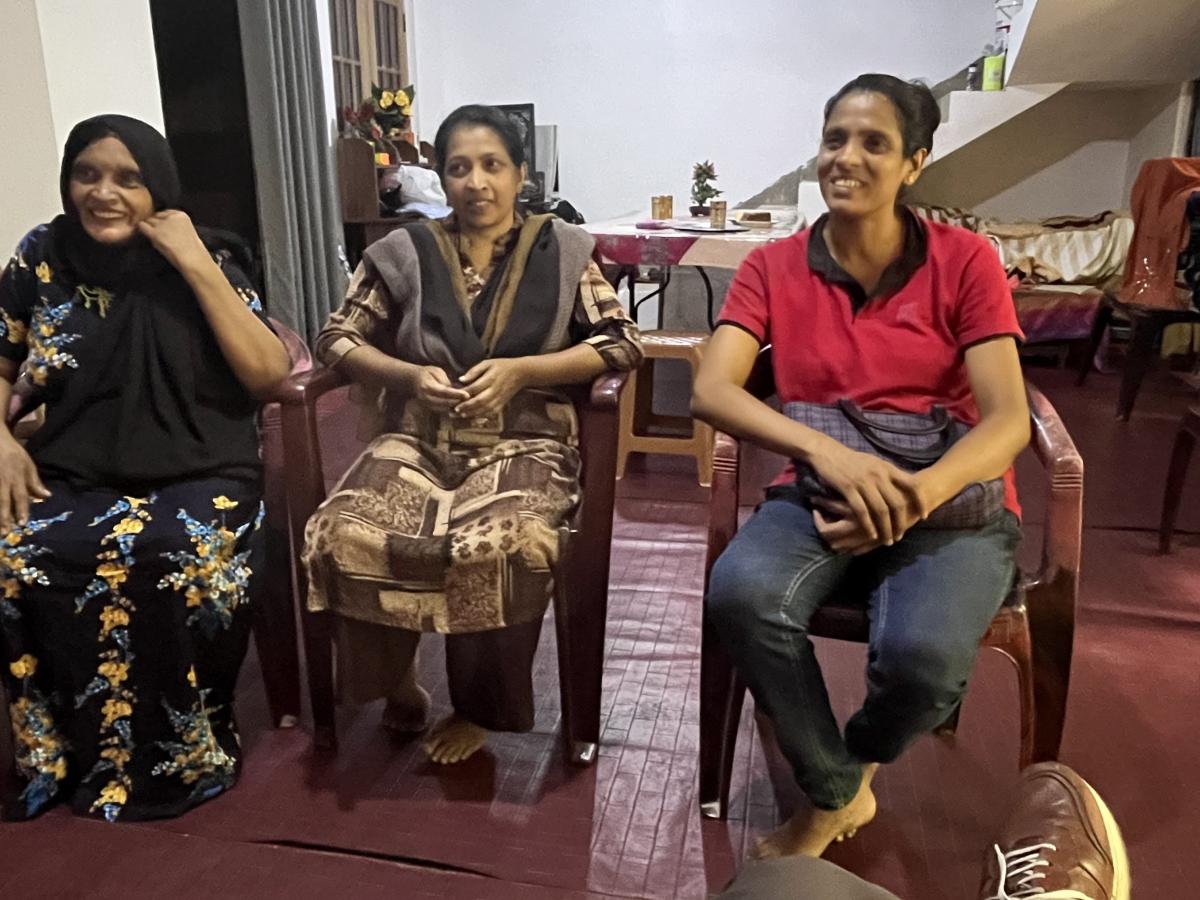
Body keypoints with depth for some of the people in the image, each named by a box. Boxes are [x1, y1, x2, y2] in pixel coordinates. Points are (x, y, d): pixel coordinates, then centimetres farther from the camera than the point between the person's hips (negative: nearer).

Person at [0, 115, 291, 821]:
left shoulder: (205, 259, 0)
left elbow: (269, 374, -12)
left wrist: (197, 266, -15)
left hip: (199, 474, -2)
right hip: (75, 476, 3)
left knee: (183, 558, -33)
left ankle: (180, 756, -9)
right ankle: (68, 756, -6)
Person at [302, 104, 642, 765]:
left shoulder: (561, 251, 5)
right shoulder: (405, 252, 9)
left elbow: (622, 342, 0)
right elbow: (337, 339, 11)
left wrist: (519, 371, -12)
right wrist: (409, 375, -9)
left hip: (523, 440, -2)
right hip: (417, 437, 2)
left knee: (506, 547, -33)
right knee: (343, 537, -26)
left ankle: (477, 709, -3)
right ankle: (397, 685, 3)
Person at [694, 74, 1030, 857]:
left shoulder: (965, 261, -1)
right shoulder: (773, 268, 3)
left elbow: (1008, 420, -8)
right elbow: (710, 390, -11)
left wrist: (918, 494, -27)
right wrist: (826, 451, -28)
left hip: (952, 498, -1)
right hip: (820, 491, 1)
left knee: (922, 653, -32)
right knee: (741, 594, -32)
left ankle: (857, 761, 7)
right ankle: (838, 792, -4)